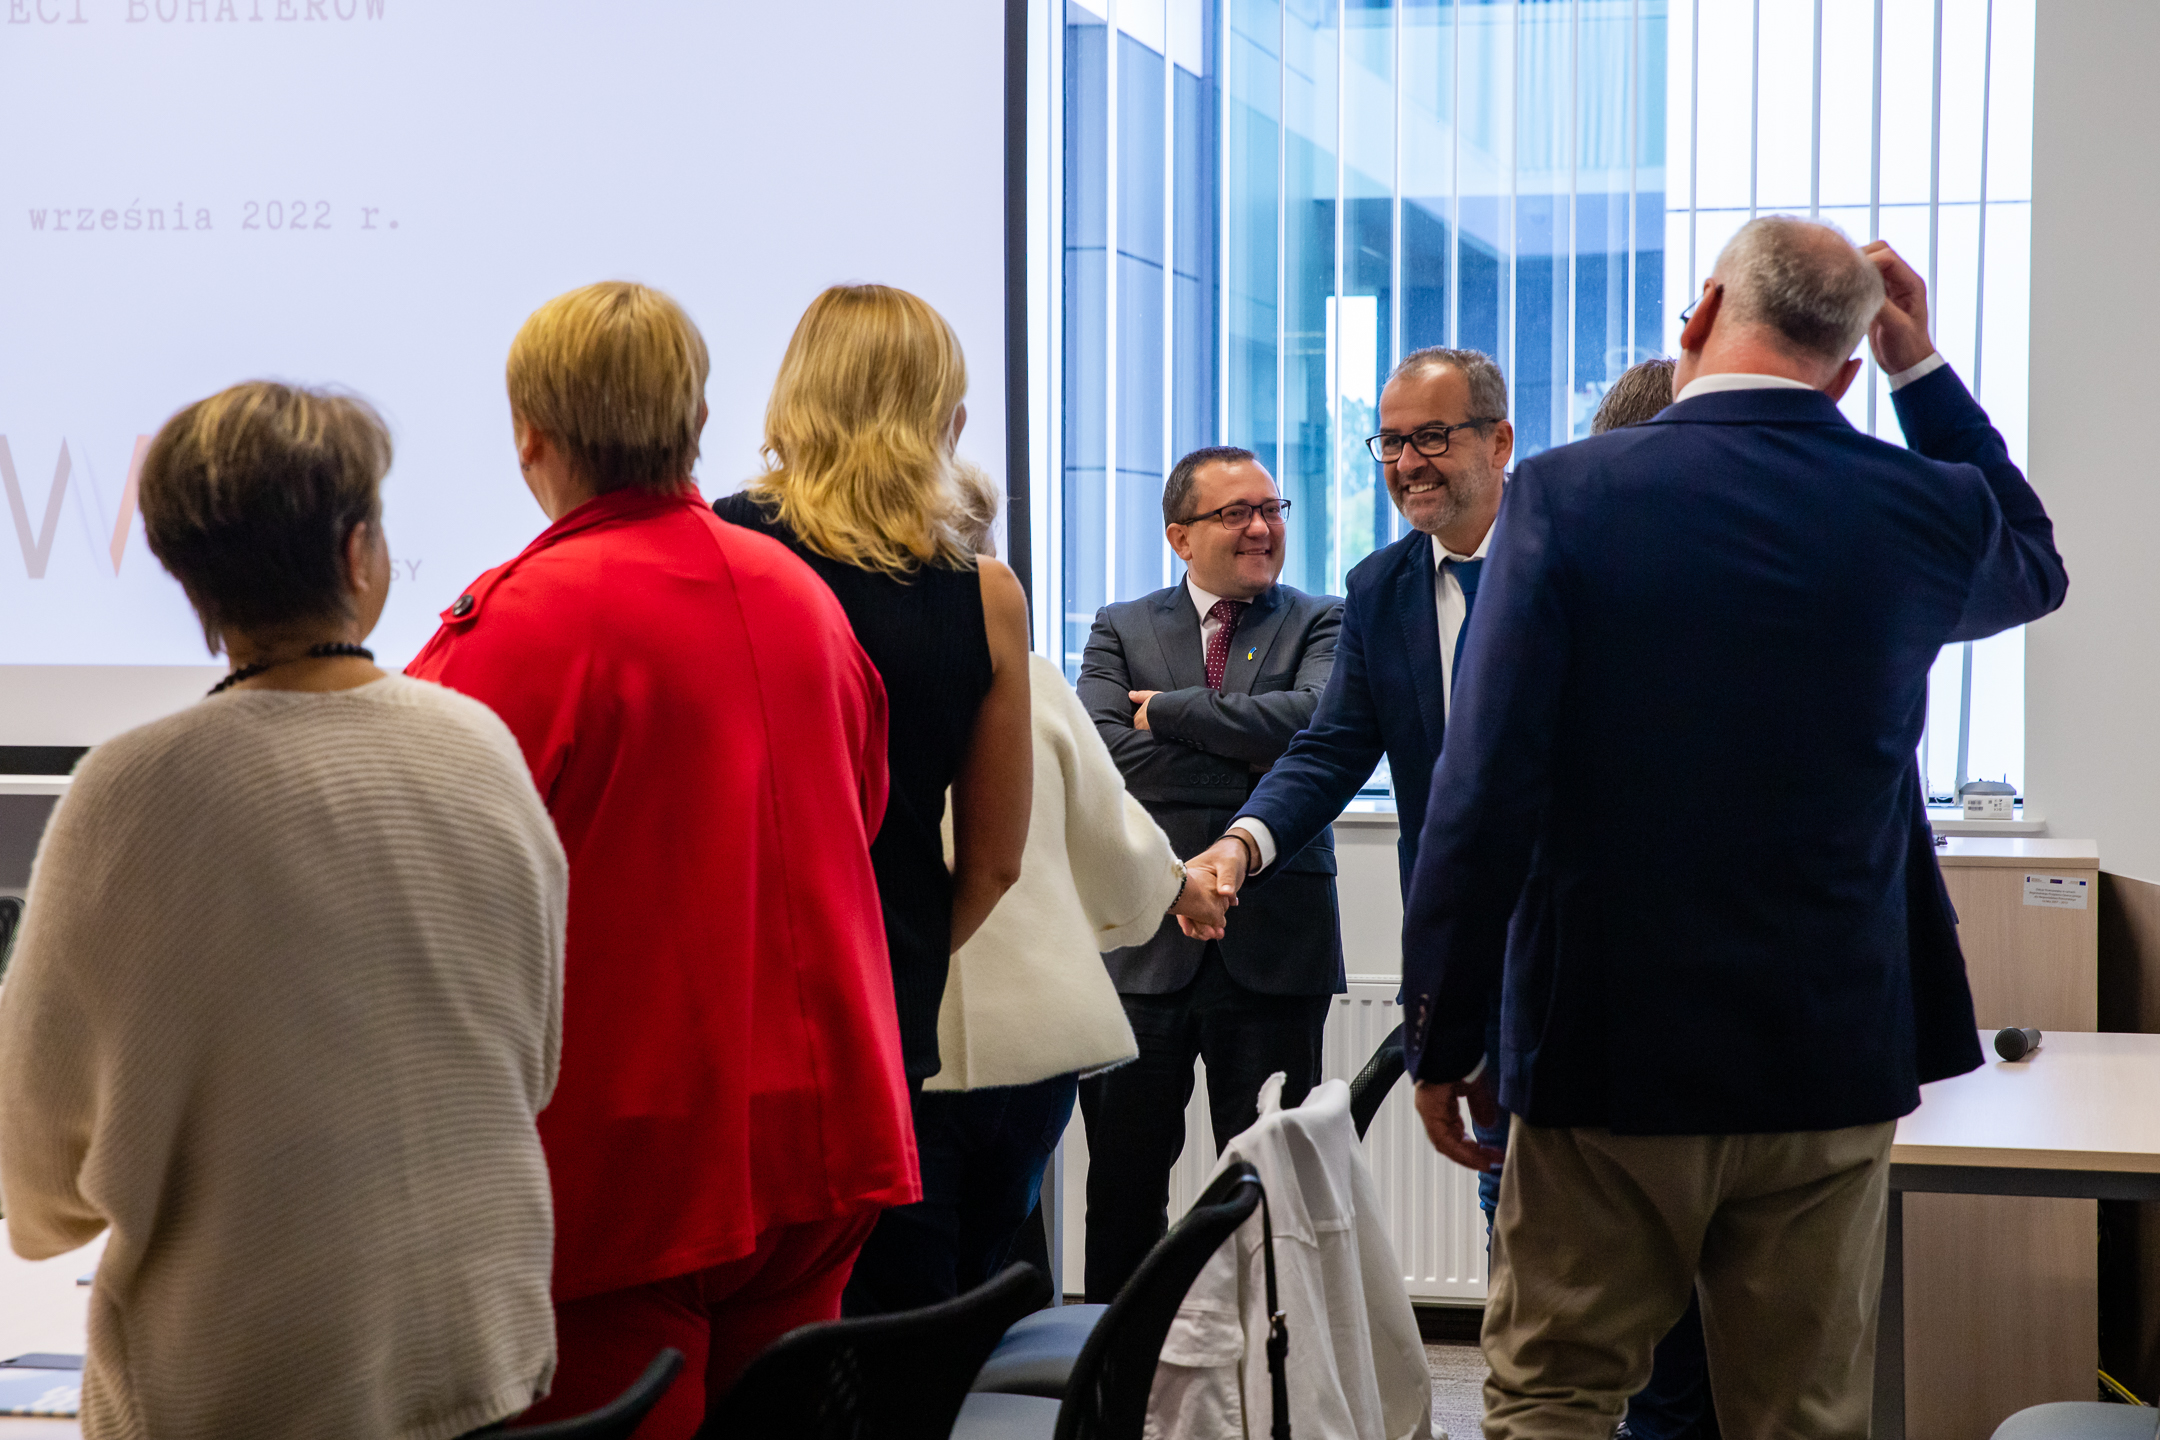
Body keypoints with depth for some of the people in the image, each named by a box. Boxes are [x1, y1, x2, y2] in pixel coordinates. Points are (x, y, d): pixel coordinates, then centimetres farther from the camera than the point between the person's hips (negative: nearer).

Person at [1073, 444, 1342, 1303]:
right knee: (1125, 1182, 7)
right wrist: (1256, 762, -10)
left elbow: (1317, 720, -15)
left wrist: (1169, 711, -9)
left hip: (1273, 943, -1)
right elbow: (1105, 756, -8)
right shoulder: (1121, 630, 9)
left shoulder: (1320, 625, 7)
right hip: (1145, 940, 1)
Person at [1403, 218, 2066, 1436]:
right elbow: (2035, 567, 24)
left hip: (1608, 1059, -2)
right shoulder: (1918, 512, -2)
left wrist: (1445, 1038, -4)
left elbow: (1488, 789, -13)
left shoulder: (1569, 494, -11)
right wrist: (1924, 370, 21)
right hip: (1836, 1062, 3)